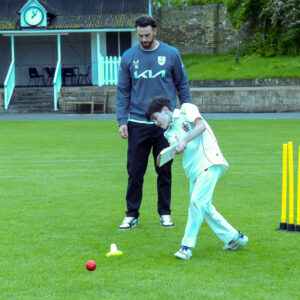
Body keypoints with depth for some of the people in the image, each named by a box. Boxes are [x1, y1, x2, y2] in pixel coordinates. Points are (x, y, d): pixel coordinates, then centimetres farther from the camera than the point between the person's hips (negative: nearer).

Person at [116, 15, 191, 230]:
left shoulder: (171, 55, 1)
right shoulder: (129, 57, 3)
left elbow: (183, 86, 7)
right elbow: (123, 91, 7)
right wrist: (122, 120, -1)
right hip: (137, 124, 1)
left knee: (164, 171, 7)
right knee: (135, 172, 2)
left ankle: (165, 213, 17)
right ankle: (132, 215, 10)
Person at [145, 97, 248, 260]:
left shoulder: (186, 109, 4)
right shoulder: (169, 132, 19)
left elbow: (201, 125, -12)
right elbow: (177, 149, 0)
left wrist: (184, 140, -20)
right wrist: (176, 149, -23)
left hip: (209, 162, -9)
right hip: (194, 170, 9)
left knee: (197, 202, -16)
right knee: (204, 207, 10)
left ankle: (187, 246, -16)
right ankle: (234, 237, 22)